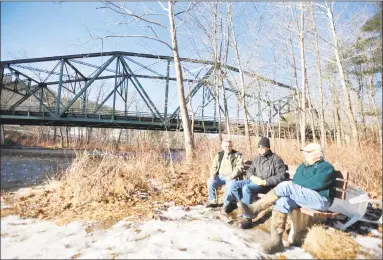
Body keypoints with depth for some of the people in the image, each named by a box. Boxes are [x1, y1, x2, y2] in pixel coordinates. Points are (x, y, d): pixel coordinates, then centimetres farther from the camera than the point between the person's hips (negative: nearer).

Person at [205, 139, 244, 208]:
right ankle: (213, 201, -1)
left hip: (232, 177, -4)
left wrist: (232, 175, -23)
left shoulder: (237, 155, 1)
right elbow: (214, 166, 16)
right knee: (210, 182, -19)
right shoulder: (219, 155, 14)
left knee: (229, 185, -35)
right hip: (220, 176, 5)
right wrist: (212, 175, -3)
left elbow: (240, 167, -9)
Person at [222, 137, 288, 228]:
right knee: (234, 184, -12)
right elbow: (249, 171, 20)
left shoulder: (276, 159, -5)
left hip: (267, 185, -7)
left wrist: (264, 182, -22)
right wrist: (252, 177, -6)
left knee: (246, 188, -33)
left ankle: (247, 218, -22)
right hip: (254, 181, 7)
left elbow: (281, 176, -13)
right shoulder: (257, 159, 16)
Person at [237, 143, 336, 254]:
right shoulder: (303, 166, 21)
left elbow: (316, 184, -18)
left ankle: (255, 209, -25)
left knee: (286, 186, -28)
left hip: (320, 199, -7)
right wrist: (292, 190, -9)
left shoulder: (326, 167, -2)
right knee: (282, 201, -26)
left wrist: (296, 185, -8)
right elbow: (295, 181, 14)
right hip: (301, 197, 7)